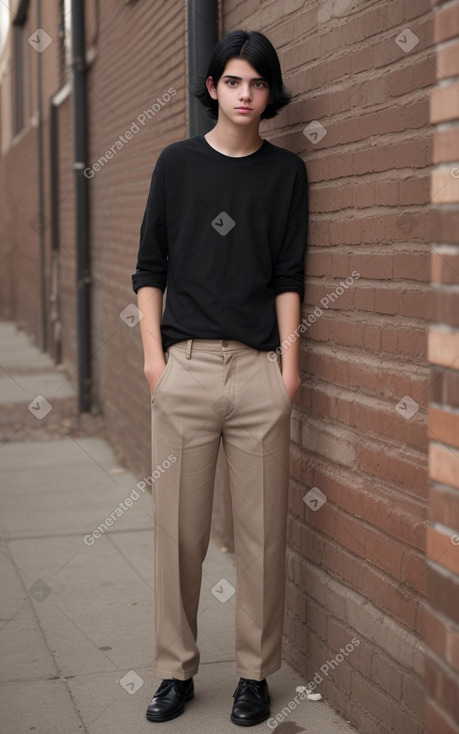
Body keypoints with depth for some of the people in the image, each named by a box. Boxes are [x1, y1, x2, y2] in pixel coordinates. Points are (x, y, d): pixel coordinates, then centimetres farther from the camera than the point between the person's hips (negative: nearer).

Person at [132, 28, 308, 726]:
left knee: (262, 532, 2)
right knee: (178, 530, 2)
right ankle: (176, 670, 15)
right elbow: (150, 267, 9)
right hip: (185, 366, 0)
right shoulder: (178, 162, 9)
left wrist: (290, 360, -1)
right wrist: (153, 354, 0)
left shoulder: (285, 171, 10)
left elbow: (289, 275, 7)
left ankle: (255, 673, 15)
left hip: (260, 370, 0)